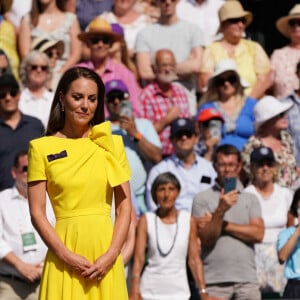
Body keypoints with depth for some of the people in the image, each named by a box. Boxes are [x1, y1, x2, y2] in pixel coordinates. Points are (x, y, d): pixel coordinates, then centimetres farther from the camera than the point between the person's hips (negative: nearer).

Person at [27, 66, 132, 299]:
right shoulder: (42, 148, 2)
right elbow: (37, 212, -1)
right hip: (65, 247, -1)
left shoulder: (112, 144, 7)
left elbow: (125, 207, 4)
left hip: (105, 247, 2)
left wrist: (111, 255, -8)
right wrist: (66, 256, -12)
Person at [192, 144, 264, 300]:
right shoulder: (202, 198, 6)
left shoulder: (250, 199, 14)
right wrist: (220, 211, -17)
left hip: (247, 280, 2)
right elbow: (205, 239, -4)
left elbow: (258, 234, 0)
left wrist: (224, 225, -4)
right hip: (214, 280, -2)